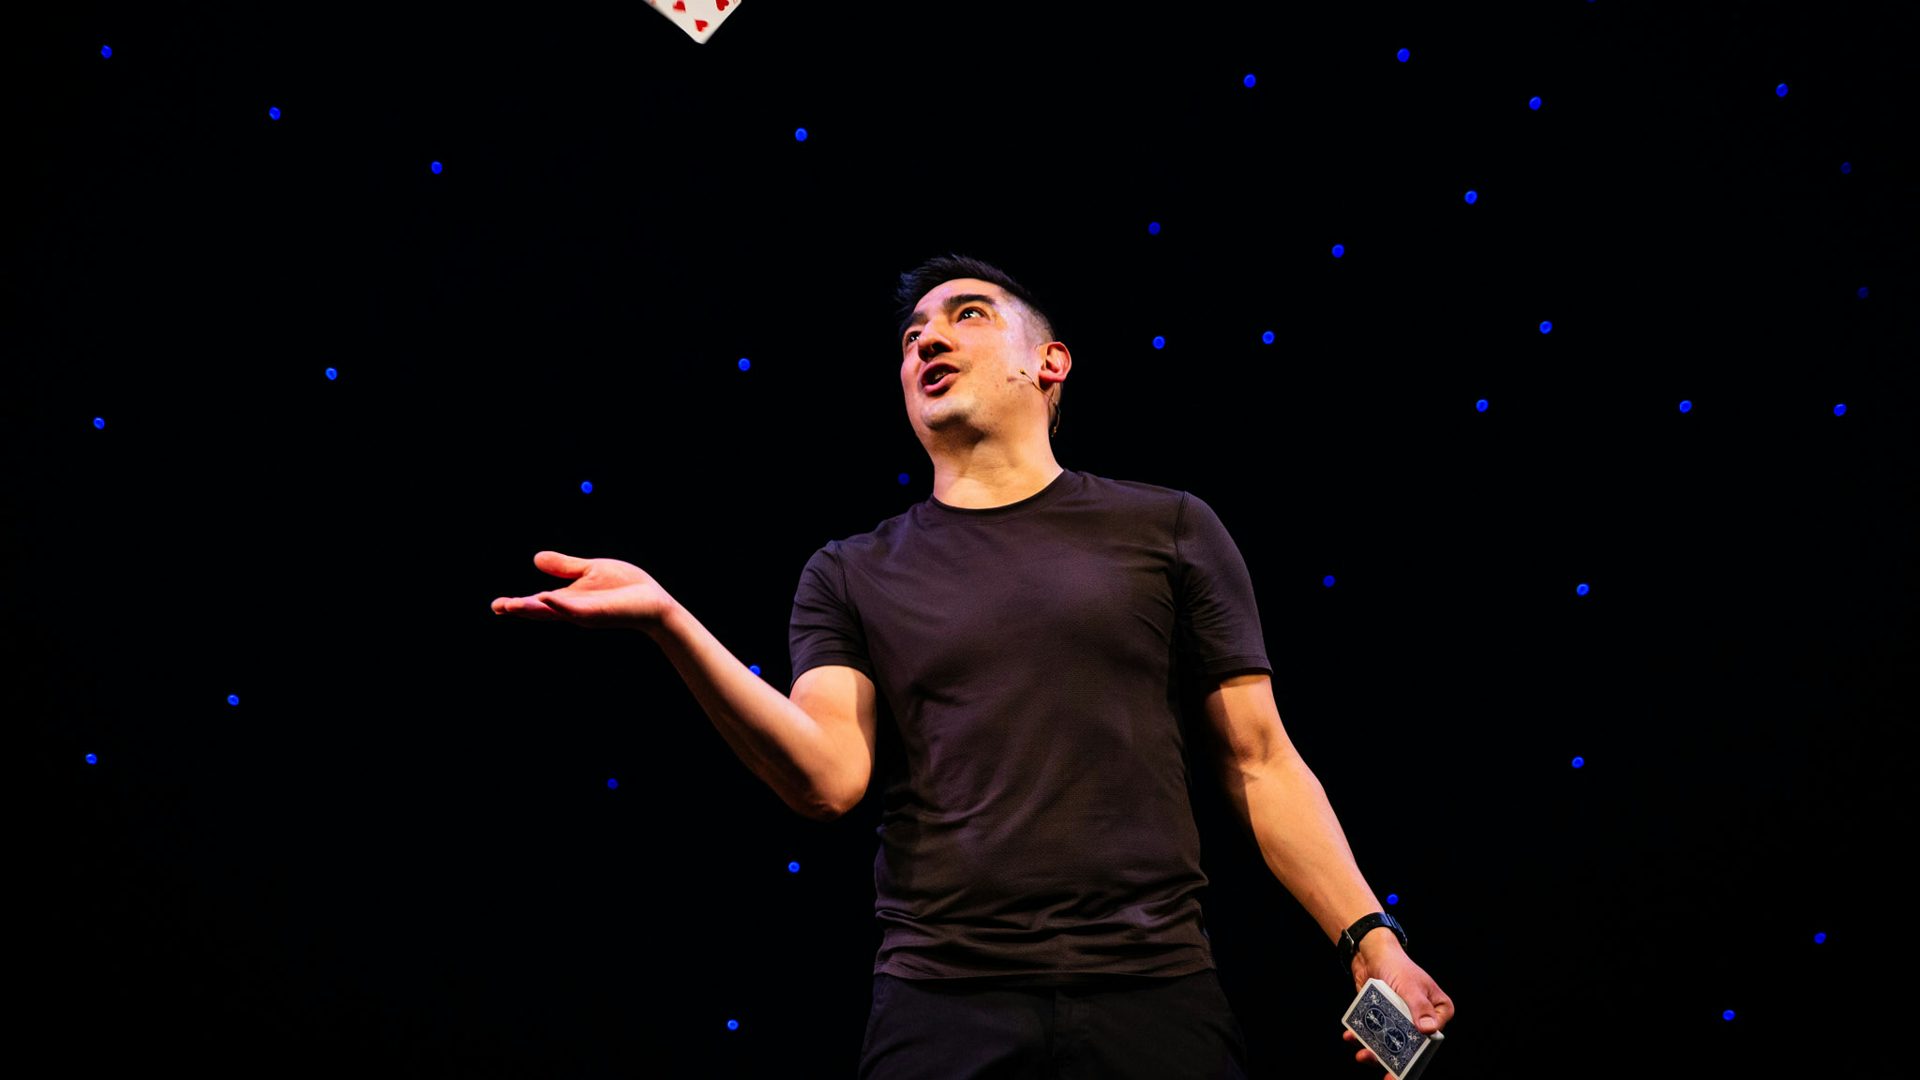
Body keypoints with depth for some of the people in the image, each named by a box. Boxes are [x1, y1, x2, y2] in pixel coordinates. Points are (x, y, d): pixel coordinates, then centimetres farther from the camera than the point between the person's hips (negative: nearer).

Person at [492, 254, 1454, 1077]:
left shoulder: (1167, 529, 8)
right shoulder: (852, 578, 11)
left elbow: (1261, 763, 7)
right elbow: (829, 777, -5)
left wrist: (1370, 938, -3)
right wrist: (668, 622, -15)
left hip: (1154, 994, 0)